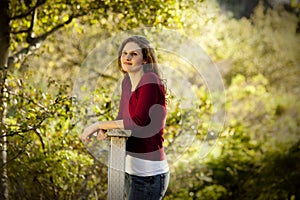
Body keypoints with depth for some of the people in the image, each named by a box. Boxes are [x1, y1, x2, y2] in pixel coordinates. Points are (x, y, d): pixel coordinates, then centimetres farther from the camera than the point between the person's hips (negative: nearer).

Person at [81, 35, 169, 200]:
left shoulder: (150, 81, -16)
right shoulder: (127, 81, 8)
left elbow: (138, 121, -24)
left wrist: (99, 124, -16)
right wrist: (104, 128, -8)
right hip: (131, 169, 9)